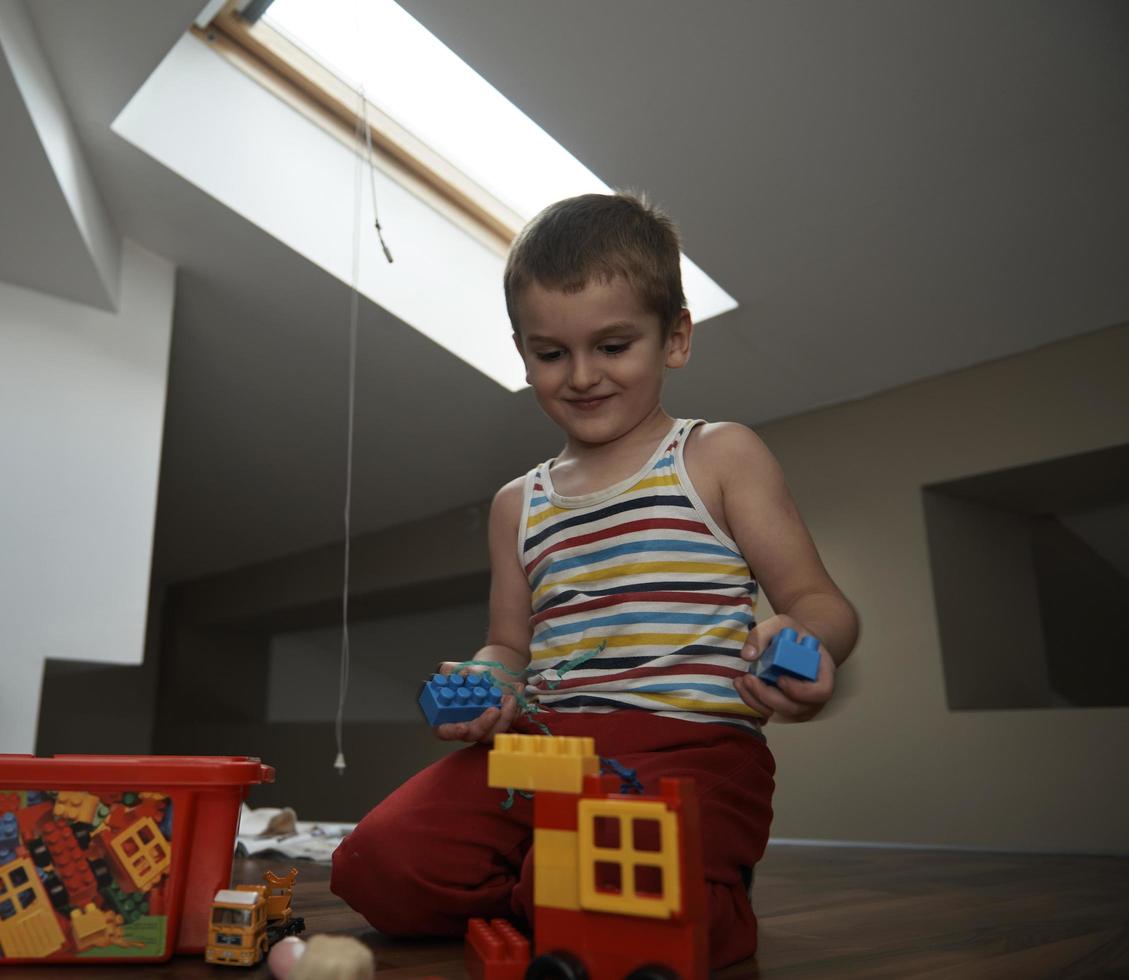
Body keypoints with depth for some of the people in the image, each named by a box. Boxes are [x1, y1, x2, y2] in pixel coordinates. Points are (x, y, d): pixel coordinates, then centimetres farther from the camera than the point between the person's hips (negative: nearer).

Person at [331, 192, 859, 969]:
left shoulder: (720, 457, 6)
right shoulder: (520, 504, 19)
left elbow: (818, 600, 1)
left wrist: (804, 642, -23)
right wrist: (483, 685, 0)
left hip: (687, 743, -4)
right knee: (379, 865, -16)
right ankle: (529, 895, 9)